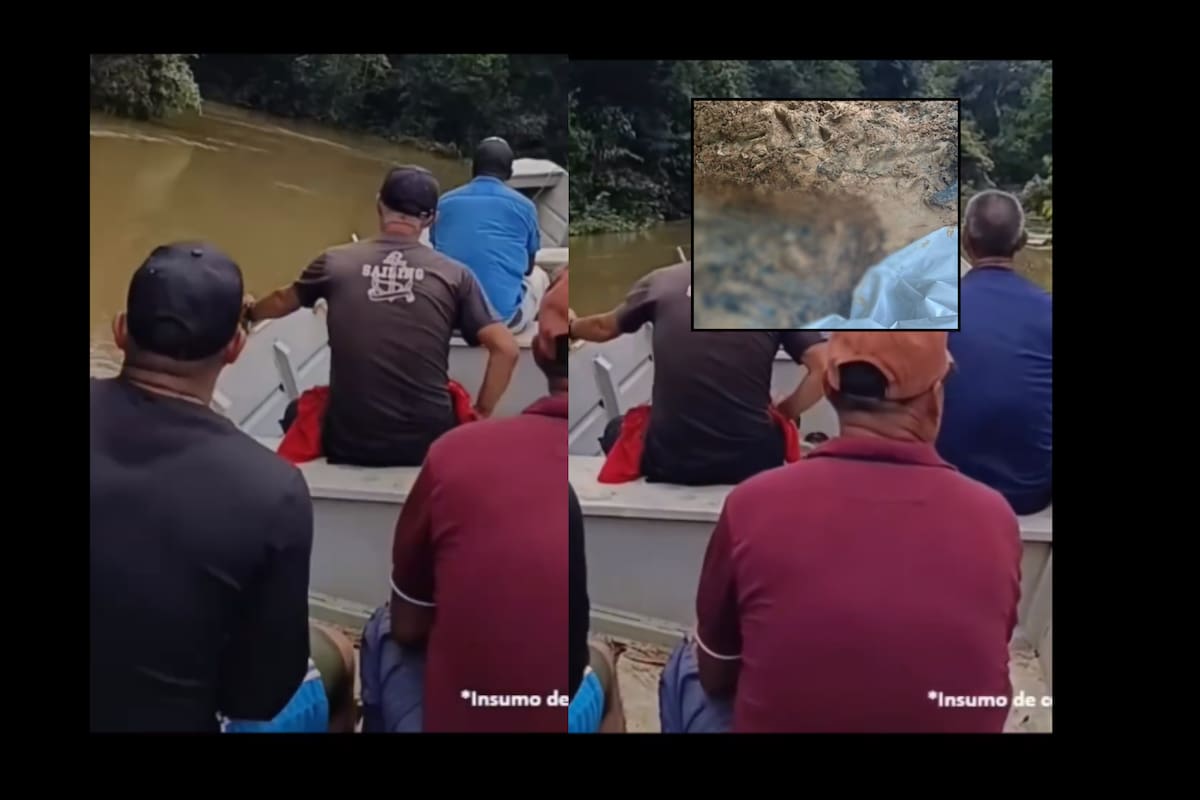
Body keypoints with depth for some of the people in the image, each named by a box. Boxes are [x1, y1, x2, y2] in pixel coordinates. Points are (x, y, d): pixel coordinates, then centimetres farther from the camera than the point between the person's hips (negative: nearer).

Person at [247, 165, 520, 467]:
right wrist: (480, 414, 5)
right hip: (429, 441, 0)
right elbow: (506, 348, -7)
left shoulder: (335, 262, 3)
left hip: (348, 441, 1)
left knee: (296, 413, 33)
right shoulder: (454, 275, -1)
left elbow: (282, 301, 23)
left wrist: (249, 313, 46)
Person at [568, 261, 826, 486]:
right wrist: (781, 414, 12)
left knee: (616, 430, 34)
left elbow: (604, 327, 26)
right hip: (752, 457, 0)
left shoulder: (663, 280, 9)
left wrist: (570, 328, 48)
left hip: (669, 458, 0)